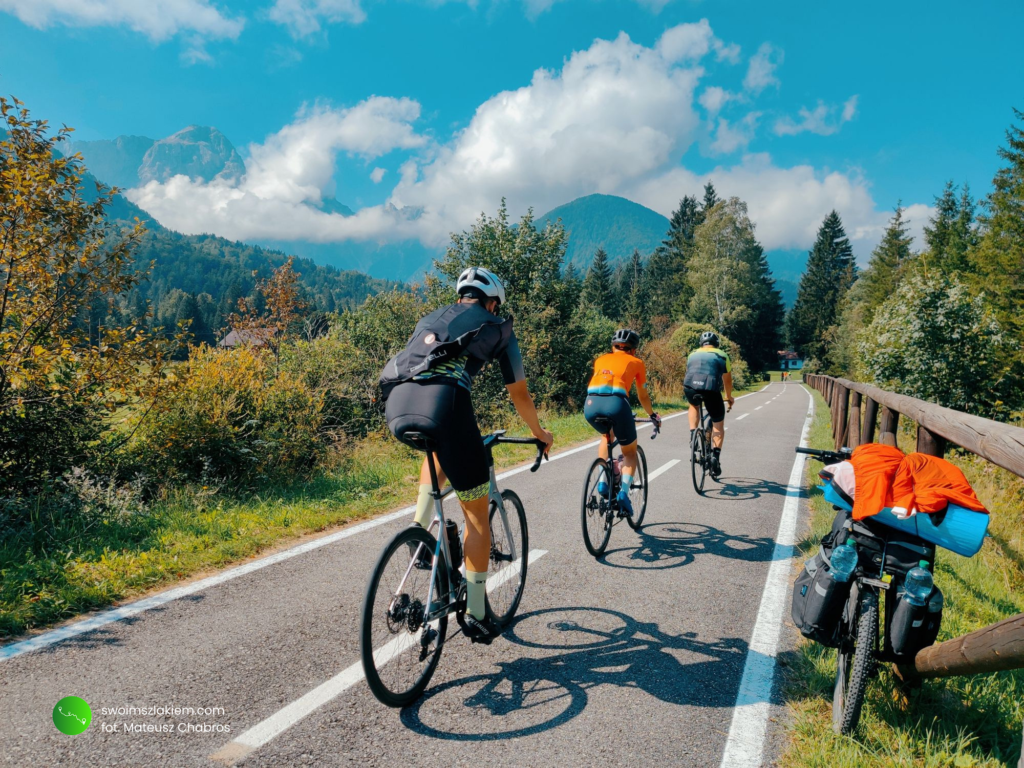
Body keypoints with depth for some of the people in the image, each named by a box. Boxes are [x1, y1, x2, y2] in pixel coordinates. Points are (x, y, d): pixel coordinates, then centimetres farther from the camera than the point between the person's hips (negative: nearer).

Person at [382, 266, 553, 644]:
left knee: (440, 451, 40)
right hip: (444, 403, -5)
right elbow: (519, 395, 27)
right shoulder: (496, 327, 22)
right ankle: (476, 615, 18)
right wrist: (540, 434, 45)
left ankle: (419, 529, 23)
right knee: (477, 515, 12)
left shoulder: (430, 319, 34)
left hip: (396, 406, 5)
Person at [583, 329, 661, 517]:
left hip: (591, 404, 3)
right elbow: (643, 397, 31)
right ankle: (623, 492, -2)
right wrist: (653, 415, 49)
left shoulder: (600, 360, 31)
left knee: (607, 436, 35)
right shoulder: (636, 362, 23)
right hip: (616, 403, -3)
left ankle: (603, 482, 21)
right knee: (630, 452, 20)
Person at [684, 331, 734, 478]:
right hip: (711, 389, -2)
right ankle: (716, 457, 3)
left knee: (694, 405, 37)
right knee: (718, 425, 16)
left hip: (690, 387, 2)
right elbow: (727, 380, 33)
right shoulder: (721, 356, 24)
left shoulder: (693, 354, 29)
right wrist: (729, 397, 50)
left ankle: (692, 434, 19)